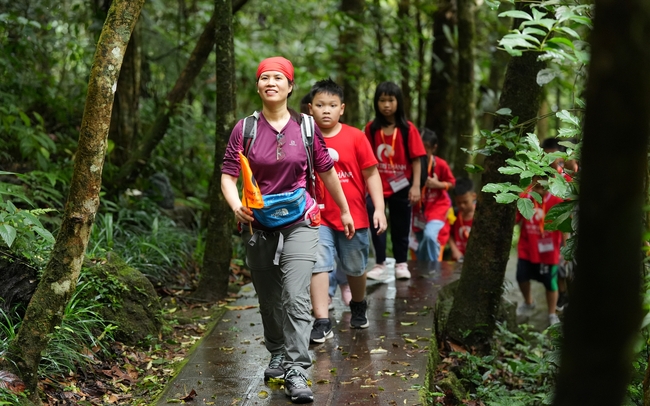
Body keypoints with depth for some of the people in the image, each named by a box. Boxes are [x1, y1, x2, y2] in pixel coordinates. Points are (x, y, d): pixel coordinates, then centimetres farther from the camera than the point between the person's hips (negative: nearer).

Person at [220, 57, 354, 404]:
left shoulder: (305, 126, 1)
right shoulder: (245, 129, -1)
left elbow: (327, 171, 12)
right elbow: (228, 175, -5)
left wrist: (345, 211, 19)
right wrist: (236, 205, -25)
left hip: (299, 224, -1)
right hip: (258, 226, 2)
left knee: (296, 298, -14)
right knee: (269, 300, 15)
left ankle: (296, 374, -12)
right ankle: (278, 355, 37)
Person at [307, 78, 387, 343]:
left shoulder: (355, 137, -7)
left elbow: (371, 174, -4)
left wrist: (379, 208, -10)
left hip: (354, 217, 0)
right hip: (318, 218, 0)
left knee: (355, 268, 16)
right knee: (318, 266, -12)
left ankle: (358, 307, 43)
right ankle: (322, 322, -9)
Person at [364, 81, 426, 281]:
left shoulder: (408, 129, -5)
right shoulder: (371, 129, -1)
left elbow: (416, 159, -5)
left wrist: (416, 185, -11)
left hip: (401, 187, 0)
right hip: (377, 187, 0)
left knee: (401, 227, 11)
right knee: (376, 223, -7)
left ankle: (401, 264, 25)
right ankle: (380, 264, 2)